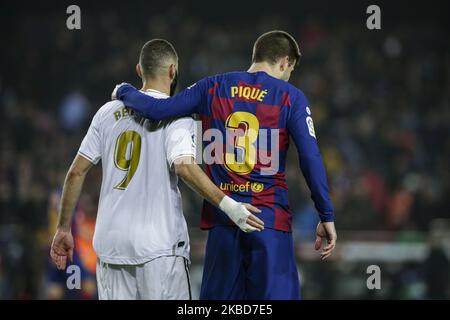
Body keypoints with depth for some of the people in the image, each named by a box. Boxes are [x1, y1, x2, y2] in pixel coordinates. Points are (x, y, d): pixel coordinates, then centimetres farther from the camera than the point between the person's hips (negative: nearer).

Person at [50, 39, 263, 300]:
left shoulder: (109, 112, 10)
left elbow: (77, 172, 8)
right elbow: (184, 166, -21)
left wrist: (64, 229, 15)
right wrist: (229, 206, -24)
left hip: (111, 241, 4)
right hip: (159, 244, -4)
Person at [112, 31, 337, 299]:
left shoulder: (213, 88, 8)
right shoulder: (291, 97, 0)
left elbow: (156, 109, 3)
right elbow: (311, 159, -6)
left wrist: (124, 91, 23)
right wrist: (327, 216, -2)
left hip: (221, 217, 3)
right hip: (270, 217, -3)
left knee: (219, 296, 10)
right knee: (275, 295, -5)